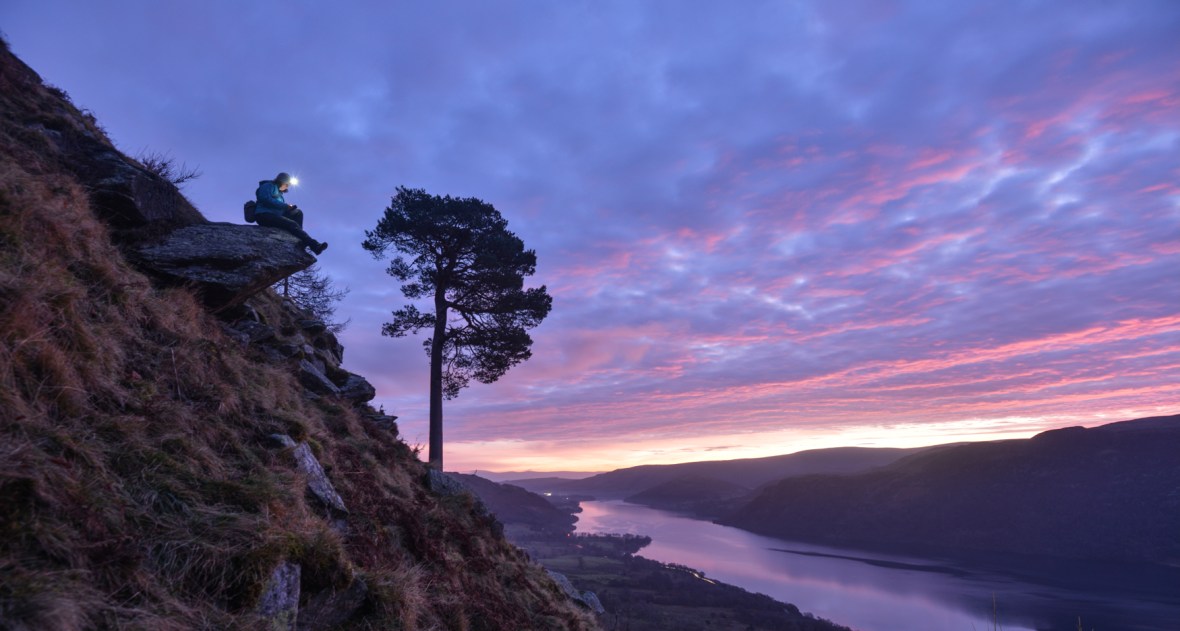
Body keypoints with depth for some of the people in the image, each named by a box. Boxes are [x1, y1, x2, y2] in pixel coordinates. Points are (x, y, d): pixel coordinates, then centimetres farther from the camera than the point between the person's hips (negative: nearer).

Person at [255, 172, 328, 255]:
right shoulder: (268, 186, 3)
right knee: (292, 224, -24)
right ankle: (314, 246, -35)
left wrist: (288, 207, -3)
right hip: (264, 215, -9)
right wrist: (285, 206, -14)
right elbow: (266, 200, -14)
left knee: (297, 213, -3)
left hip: (274, 216, 9)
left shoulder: (279, 193, 27)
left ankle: (299, 240, -21)